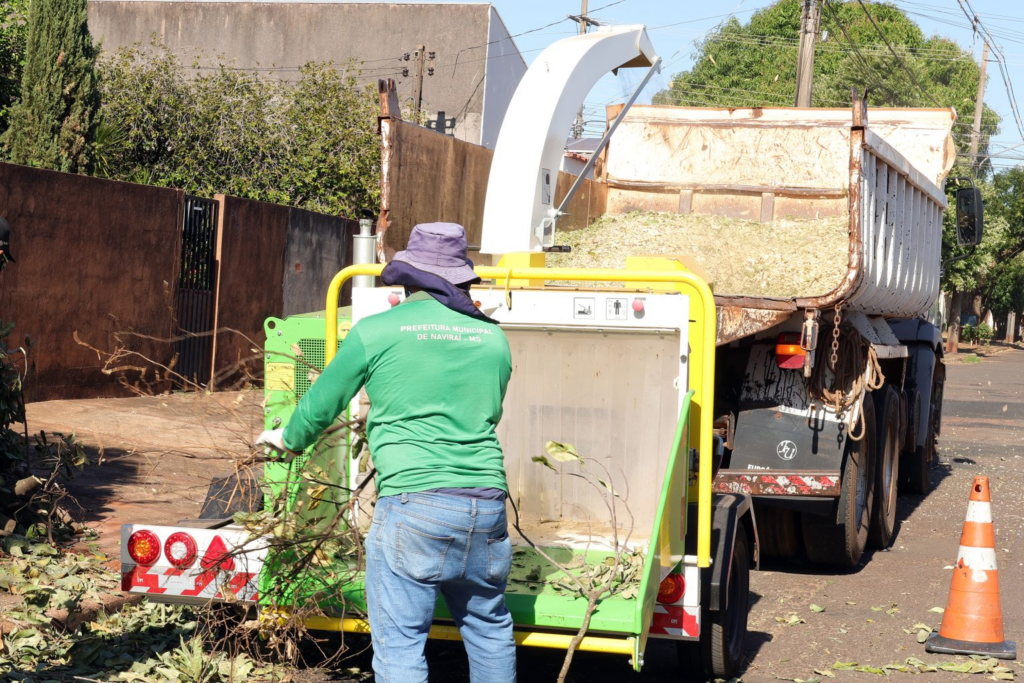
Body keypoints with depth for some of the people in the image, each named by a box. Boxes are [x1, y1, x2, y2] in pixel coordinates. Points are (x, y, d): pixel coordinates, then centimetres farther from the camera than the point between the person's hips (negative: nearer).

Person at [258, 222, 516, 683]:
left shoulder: (376, 332, 0)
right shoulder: (493, 338, 11)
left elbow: (322, 404, 12)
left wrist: (290, 438, 34)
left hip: (413, 502, -4)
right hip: (486, 503, 5)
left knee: (399, 643, -1)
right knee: (489, 628, 20)